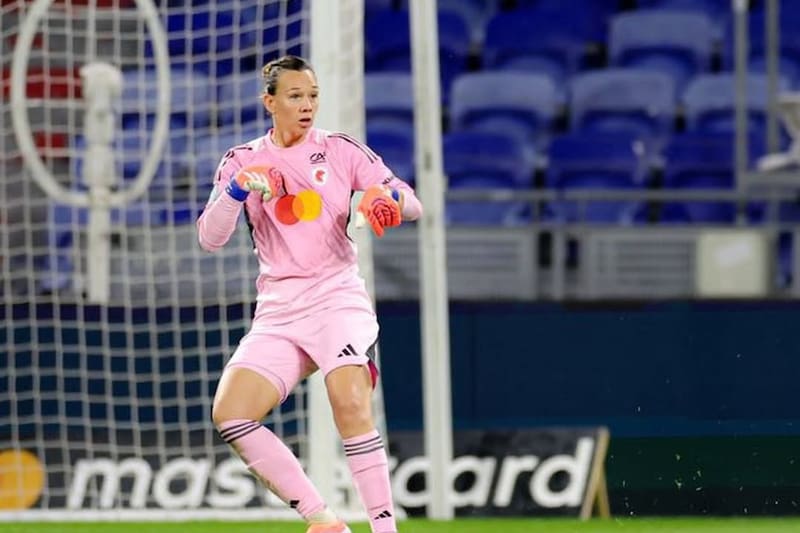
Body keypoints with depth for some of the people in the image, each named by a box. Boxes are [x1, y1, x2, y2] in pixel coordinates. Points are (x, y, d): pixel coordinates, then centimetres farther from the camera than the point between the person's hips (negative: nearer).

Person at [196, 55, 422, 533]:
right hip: (278, 312, 3)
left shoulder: (340, 150, 5)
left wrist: (391, 199, -22)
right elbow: (210, 238, -1)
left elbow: (411, 203, 2)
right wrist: (238, 190, -19)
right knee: (229, 414, -16)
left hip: (337, 299, -3)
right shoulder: (243, 161, 8)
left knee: (352, 407, -27)